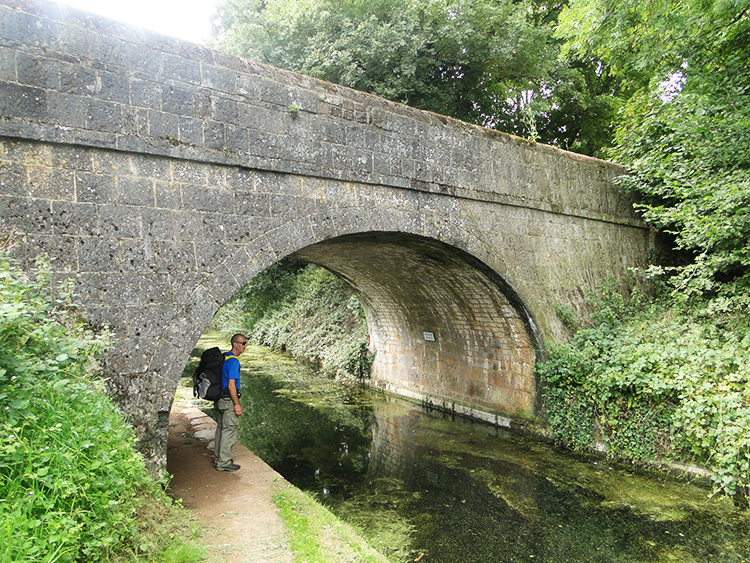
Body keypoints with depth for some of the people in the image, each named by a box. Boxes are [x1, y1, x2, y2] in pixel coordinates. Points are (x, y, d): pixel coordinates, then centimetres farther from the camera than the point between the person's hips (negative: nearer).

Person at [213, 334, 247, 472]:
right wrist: (237, 404, -18)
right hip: (228, 400, -10)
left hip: (219, 399, 10)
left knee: (221, 429, 17)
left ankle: (219, 459, 27)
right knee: (229, 430, -1)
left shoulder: (224, 357, 11)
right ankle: (224, 462, 6)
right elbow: (231, 385, -22)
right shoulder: (233, 361, -19)